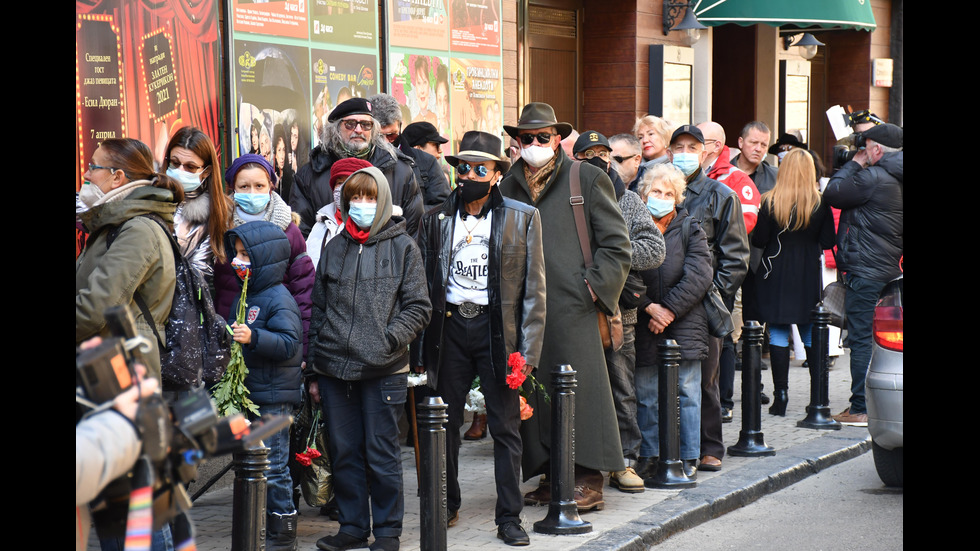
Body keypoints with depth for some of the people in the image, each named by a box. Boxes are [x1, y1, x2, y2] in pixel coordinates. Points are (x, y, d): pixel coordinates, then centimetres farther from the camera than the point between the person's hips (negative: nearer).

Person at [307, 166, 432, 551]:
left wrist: (389, 339, -15)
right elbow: (318, 309, 15)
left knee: (382, 454, 1)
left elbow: (418, 307, 0)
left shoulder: (402, 246, 2)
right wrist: (314, 369, 12)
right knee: (344, 453, 8)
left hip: (383, 371, -4)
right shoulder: (334, 248, 13)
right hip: (335, 370, 4)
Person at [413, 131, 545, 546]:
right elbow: (424, 286, 9)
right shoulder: (436, 220, 8)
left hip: (497, 327, -2)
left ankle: (509, 518, 7)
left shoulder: (523, 218, 2)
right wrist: (420, 351, 4)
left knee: (505, 427, 0)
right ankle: (447, 506, 23)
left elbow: (534, 289, 0)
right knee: (445, 422, 8)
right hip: (449, 327, 2)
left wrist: (528, 351, -7)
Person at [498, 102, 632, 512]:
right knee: (533, 390, 4)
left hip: (572, 307, -4)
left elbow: (617, 244, 4)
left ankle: (589, 481, 1)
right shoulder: (508, 187, 15)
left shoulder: (587, 179, 5)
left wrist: (594, 286, -6)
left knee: (580, 387, -5)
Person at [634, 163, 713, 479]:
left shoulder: (690, 229, 5)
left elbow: (698, 276, -4)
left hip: (684, 324, -1)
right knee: (646, 394, 4)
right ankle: (650, 457, 13)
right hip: (644, 327, 1)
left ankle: (687, 458, 8)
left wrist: (669, 309, -10)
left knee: (686, 392, 1)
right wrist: (649, 308, -12)